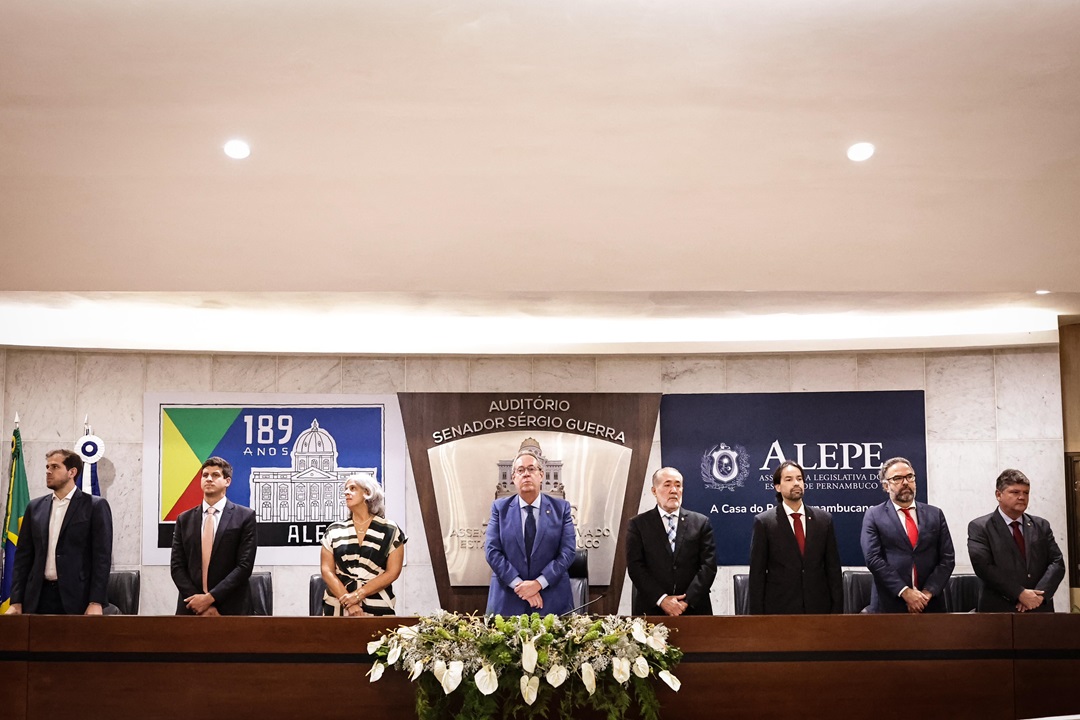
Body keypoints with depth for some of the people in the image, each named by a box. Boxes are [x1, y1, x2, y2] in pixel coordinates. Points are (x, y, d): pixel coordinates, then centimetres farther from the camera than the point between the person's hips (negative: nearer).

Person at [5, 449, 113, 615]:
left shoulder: (96, 506, 0)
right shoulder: (35, 507, 13)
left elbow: (102, 556, -6)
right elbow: (23, 555, 12)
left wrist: (96, 603, -14)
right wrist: (16, 602, 4)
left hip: (76, 598, -4)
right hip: (39, 597, 4)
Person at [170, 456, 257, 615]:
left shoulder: (245, 516, 1)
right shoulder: (184, 519, 10)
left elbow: (245, 565, -7)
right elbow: (177, 566, 4)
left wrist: (211, 597, -14)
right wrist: (200, 604, -9)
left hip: (230, 608, -2)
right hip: (191, 608, 2)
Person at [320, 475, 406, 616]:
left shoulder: (390, 531, 2)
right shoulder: (334, 531, 8)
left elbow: (393, 572, -3)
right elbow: (327, 570, 1)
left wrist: (358, 595, -13)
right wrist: (348, 602, -12)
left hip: (377, 609, -1)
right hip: (337, 608, 2)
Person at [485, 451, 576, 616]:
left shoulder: (561, 508, 3)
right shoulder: (500, 508, 4)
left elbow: (568, 551, -4)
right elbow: (492, 551, -4)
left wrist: (539, 583, -15)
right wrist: (519, 584, -14)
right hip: (507, 599, 0)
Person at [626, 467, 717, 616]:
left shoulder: (700, 523, 6)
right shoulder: (638, 524, 3)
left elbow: (708, 565, -1)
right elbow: (635, 566, -4)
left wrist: (687, 601, -12)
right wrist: (661, 599, -14)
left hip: (694, 609, 1)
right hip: (651, 610, -1)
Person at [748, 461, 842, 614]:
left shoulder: (824, 519, 6)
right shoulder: (764, 522, -2)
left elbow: (833, 568, 7)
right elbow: (757, 573, -2)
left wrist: (837, 609, 2)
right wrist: (758, 614, -7)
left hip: (819, 608, 3)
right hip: (779, 609, -2)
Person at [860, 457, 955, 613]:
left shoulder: (935, 514, 9)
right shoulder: (874, 516, 1)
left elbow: (947, 558, 4)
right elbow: (873, 559, -8)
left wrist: (927, 592, -9)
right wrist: (904, 591, -16)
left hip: (930, 604, 2)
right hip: (889, 605, -2)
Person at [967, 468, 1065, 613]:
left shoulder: (1041, 526, 11)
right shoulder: (979, 527, -3)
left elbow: (1057, 563, 3)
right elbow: (983, 567, -13)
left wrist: (1039, 594, -13)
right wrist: (1020, 594, -19)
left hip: (1040, 609, 4)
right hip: (998, 611, -3)